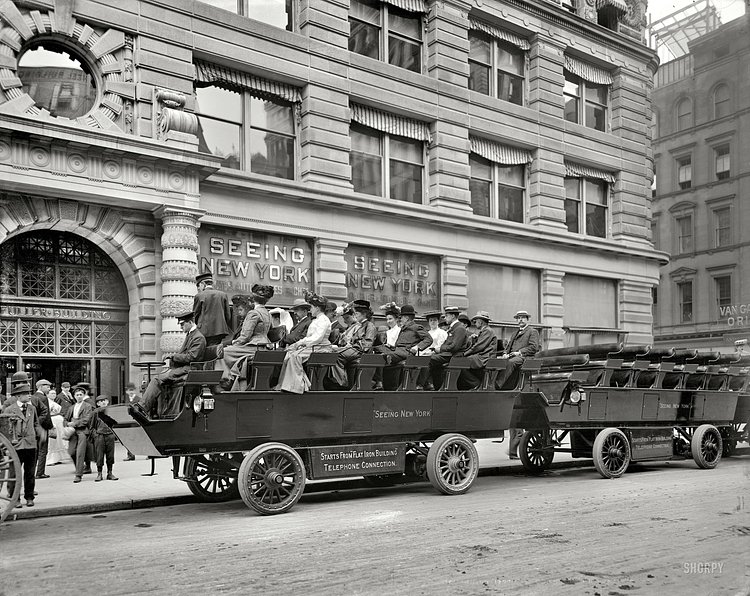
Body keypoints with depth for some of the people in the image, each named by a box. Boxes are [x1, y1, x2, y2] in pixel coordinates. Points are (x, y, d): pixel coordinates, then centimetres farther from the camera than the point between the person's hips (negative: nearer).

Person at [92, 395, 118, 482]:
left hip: (110, 435, 2)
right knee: (99, 455, -2)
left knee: (110, 455, 5)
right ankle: (99, 474, 8)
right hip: (99, 436, -2)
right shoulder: (96, 412, 3)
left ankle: (110, 473, 14)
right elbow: (92, 426, 9)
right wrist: (95, 433, -5)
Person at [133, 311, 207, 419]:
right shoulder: (189, 335, 22)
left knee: (158, 380, -21)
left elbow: (191, 357, -18)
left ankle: (143, 407, -18)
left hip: (187, 370, -10)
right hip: (179, 367, 10)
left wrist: (173, 357, -10)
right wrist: (171, 359, 6)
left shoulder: (198, 337, -10)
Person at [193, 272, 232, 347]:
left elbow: (195, 315, 5)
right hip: (221, 330, 3)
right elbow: (228, 316, 9)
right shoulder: (223, 295, 8)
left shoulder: (199, 296, -1)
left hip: (205, 332, -3)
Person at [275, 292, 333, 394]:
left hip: (320, 349, -10)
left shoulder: (323, 320, -9)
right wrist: (297, 343, 7)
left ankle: (297, 385, -21)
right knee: (289, 353, -8)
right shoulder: (316, 320, 24)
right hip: (312, 347, 10)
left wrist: (301, 342, -17)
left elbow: (317, 338, -20)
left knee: (295, 356, -25)